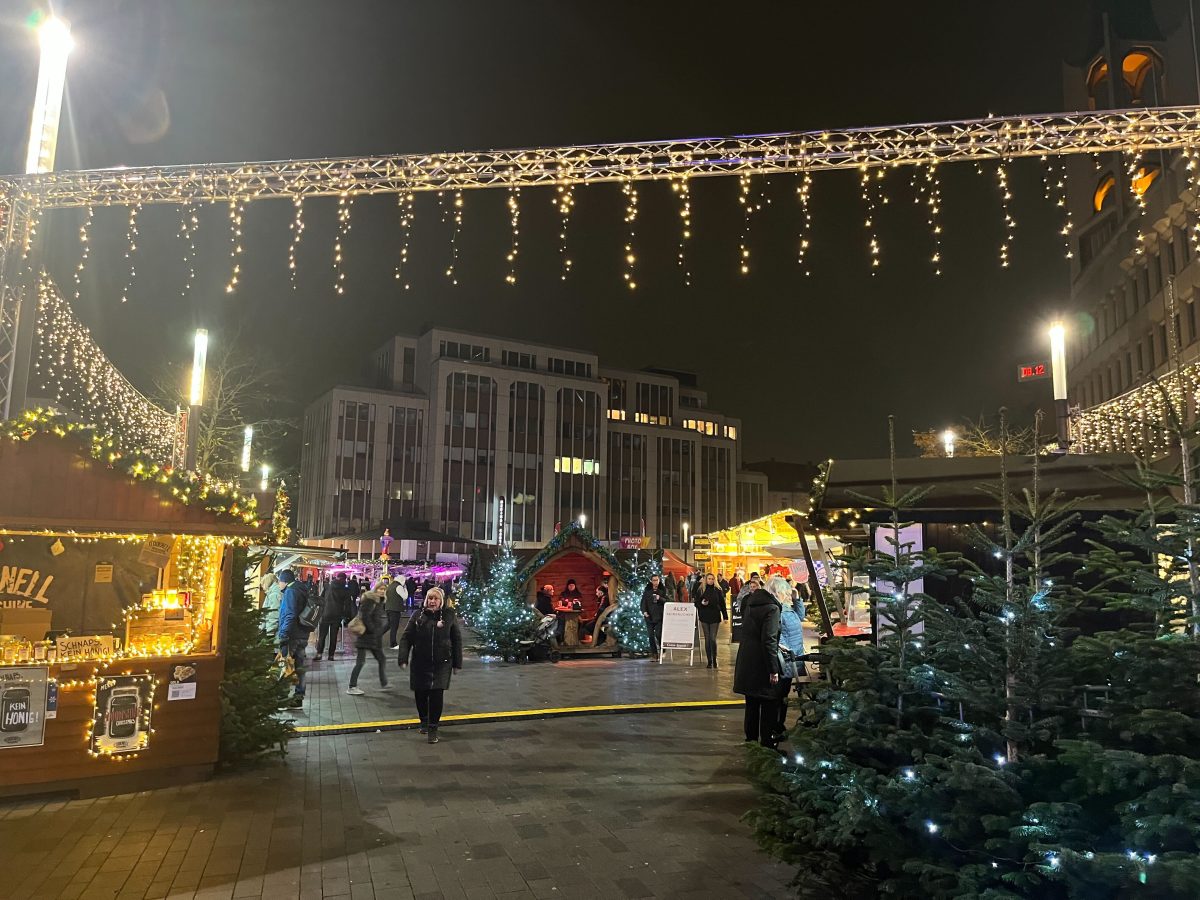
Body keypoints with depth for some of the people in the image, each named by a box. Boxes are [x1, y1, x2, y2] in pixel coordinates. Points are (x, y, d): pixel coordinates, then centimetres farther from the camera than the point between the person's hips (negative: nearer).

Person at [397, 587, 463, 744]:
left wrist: (457, 663, 1)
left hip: (442, 664, -2)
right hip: (420, 663, 2)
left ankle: (433, 728, 5)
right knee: (420, 694, 8)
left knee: (437, 694, -7)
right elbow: (406, 638, 0)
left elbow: (457, 640, 2)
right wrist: (403, 658, -12)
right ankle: (424, 721, 34)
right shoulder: (418, 616, -1)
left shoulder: (449, 616, -2)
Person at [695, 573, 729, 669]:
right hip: (704, 618, 1)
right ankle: (709, 661, 10)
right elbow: (696, 603, 7)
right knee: (707, 639, 4)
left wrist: (725, 617, 1)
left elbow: (722, 604, 3)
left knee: (713, 639, -8)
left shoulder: (718, 590, 2)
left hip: (715, 617, -1)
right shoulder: (700, 590, 4)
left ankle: (714, 659, 9)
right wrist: (701, 603, -14)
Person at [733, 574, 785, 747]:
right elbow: (769, 641, -22)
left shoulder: (752, 602, 10)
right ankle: (767, 742, 10)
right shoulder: (772, 609, -16)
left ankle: (751, 739, 28)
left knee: (752, 704, 18)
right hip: (761, 666, -8)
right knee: (769, 706, 4)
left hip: (746, 662, 8)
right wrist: (773, 671, -18)